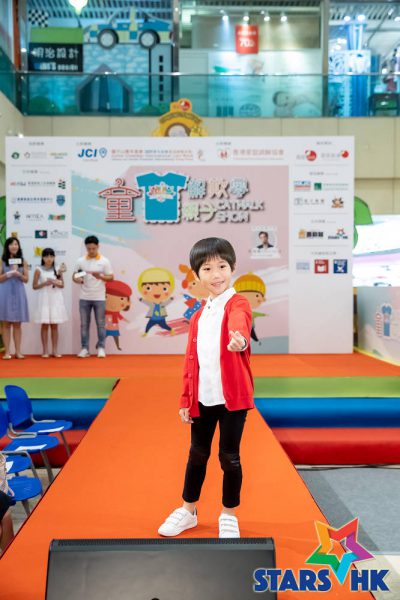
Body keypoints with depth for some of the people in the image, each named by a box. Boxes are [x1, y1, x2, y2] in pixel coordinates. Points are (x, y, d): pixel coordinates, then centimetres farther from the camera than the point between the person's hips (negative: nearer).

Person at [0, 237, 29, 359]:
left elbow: (26, 279, 5)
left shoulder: (23, 261, 6)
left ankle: (18, 351, 9)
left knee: (17, 324, 4)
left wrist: (18, 274, -13)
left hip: (18, 293, 1)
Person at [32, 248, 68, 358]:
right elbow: (34, 286, -1)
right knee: (45, 325, -1)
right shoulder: (39, 270, -1)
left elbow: (62, 285, 4)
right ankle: (45, 351, 5)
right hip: (44, 300, -2)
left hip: (56, 299, 2)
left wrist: (54, 282, -15)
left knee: (55, 325, 4)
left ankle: (55, 350, 9)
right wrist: (44, 283, -15)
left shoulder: (57, 269, 6)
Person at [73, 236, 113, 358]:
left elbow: (111, 277, -1)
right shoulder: (80, 261, 3)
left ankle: (101, 347, 12)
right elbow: (74, 275, 8)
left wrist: (100, 277, -19)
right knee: (84, 324, 5)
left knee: (100, 324, 3)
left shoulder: (104, 261, -2)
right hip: (84, 297, 2)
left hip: (99, 298, -2)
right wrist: (77, 279, -15)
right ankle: (84, 348, 12)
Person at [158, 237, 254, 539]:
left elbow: (239, 322, -34)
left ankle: (229, 516, 29)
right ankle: (188, 511, 37)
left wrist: (240, 338, -56)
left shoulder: (238, 304, -7)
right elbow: (191, 359, 12)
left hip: (232, 396, -5)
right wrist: (185, 399, 9)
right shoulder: (198, 315, 10)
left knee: (229, 456, 7)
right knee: (197, 454, 17)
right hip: (202, 397, 5)